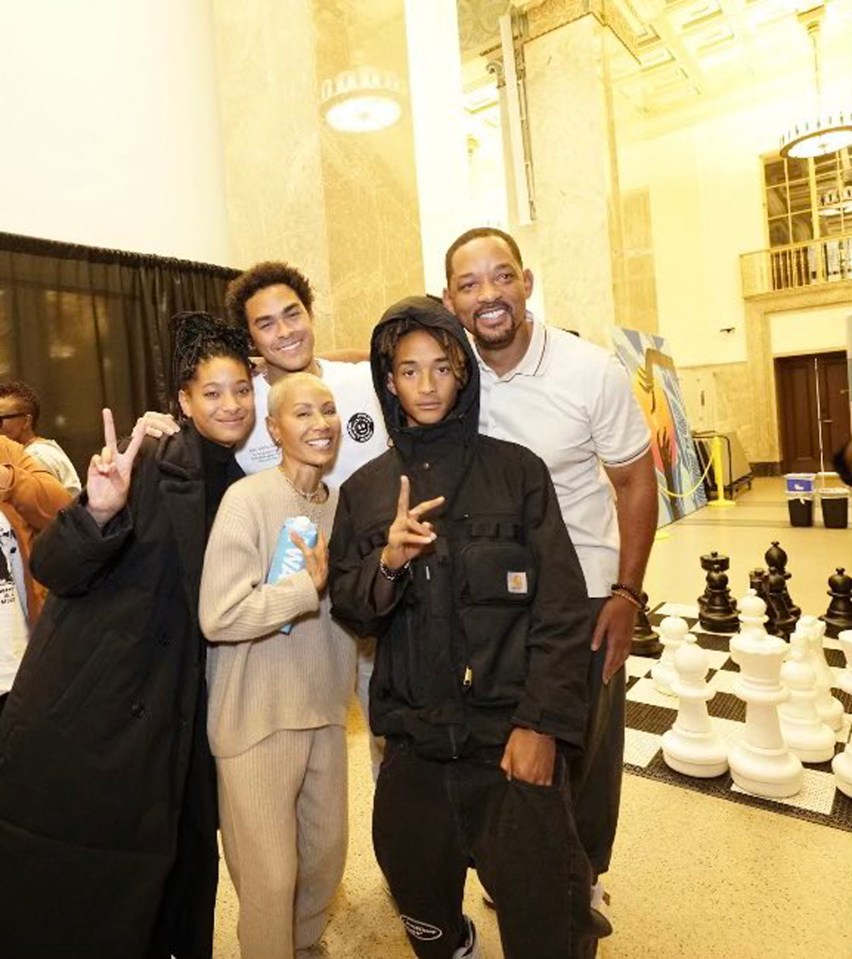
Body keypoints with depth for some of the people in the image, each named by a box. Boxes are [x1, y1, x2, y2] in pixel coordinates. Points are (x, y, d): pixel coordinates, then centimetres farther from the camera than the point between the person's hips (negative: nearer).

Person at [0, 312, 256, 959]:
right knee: (67, 897, 8)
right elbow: (53, 569, -17)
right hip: (85, 715, -5)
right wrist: (99, 510, -35)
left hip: (172, 722, 6)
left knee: (181, 872, 18)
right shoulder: (150, 465, -13)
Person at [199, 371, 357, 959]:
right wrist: (308, 585, -17)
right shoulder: (248, 499, -16)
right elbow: (219, 616, -23)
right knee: (270, 875, 8)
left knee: (327, 857, 21)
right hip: (259, 718, -6)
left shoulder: (341, 503, 3)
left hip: (325, 710, 6)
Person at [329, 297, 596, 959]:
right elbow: (348, 608, 4)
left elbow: (562, 608, -6)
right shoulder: (364, 490, 5)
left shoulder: (517, 470, -3)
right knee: (422, 901, 20)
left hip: (514, 732, -2)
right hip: (414, 737, 3)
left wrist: (541, 724, -12)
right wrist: (387, 563, -16)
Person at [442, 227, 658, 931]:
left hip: (587, 593, -1)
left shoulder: (592, 371, -15)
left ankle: (584, 879, 40)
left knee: (590, 745, 13)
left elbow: (637, 480, -6)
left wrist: (627, 592, -9)